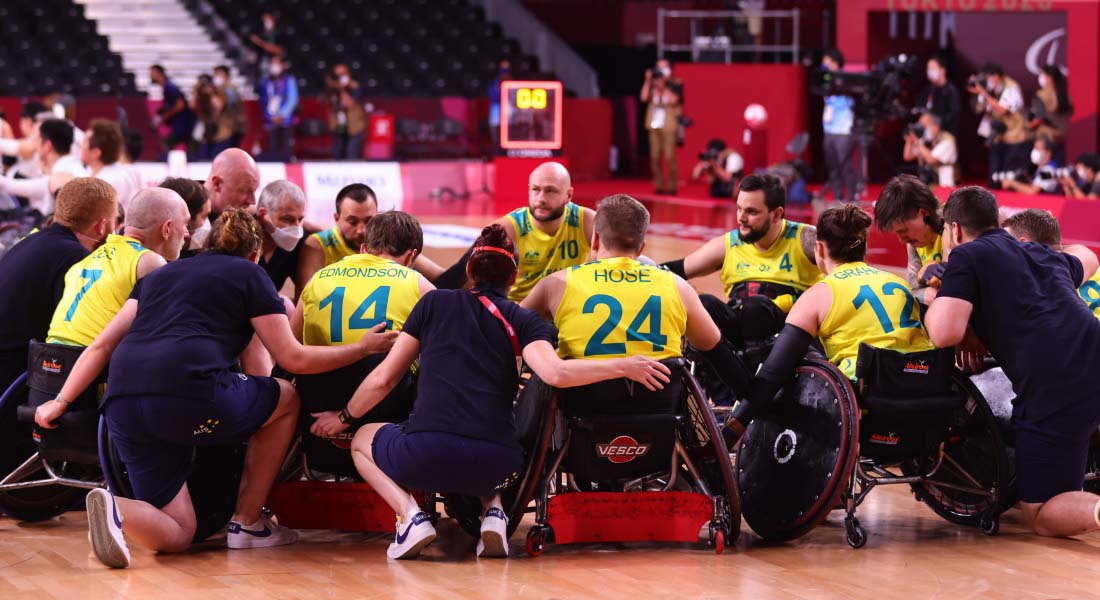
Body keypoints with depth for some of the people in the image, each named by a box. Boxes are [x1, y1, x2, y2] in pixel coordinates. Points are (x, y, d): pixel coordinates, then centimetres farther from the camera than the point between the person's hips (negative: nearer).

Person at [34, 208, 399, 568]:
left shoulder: (158, 276, 32)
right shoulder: (250, 274, 17)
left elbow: (101, 346, 24)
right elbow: (293, 358, 12)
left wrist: (60, 402, 25)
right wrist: (363, 348, 23)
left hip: (122, 404, 5)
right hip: (190, 393, -5)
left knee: (174, 536, 10)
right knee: (286, 400, 25)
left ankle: (116, 509, -24)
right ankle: (246, 523, 23)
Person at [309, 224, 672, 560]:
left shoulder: (434, 303, 15)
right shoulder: (524, 323, 11)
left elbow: (383, 379, 17)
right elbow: (554, 373, -9)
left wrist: (344, 418, 33)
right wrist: (624, 366, 2)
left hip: (425, 456, -2)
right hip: (494, 467, 2)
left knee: (363, 439, 31)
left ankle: (410, 515, 3)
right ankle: (493, 510, 7)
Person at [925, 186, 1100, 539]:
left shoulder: (966, 256, 9)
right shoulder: (1045, 256, 29)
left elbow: (944, 334, -4)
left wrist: (933, 304, 17)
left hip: (1052, 389, -6)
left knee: (1041, 516, 5)